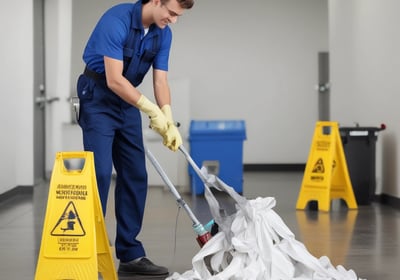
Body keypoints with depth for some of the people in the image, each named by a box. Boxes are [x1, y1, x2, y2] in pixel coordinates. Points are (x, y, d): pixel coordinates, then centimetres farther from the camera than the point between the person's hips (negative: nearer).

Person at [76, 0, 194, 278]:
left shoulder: (163, 34, -2)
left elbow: (160, 81, -4)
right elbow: (114, 80, -28)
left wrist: (169, 122, -19)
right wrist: (153, 111, -28)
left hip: (128, 102, 7)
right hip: (98, 98, -7)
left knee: (135, 176, 2)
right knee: (100, 173, -14)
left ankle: (130, 254, 7)